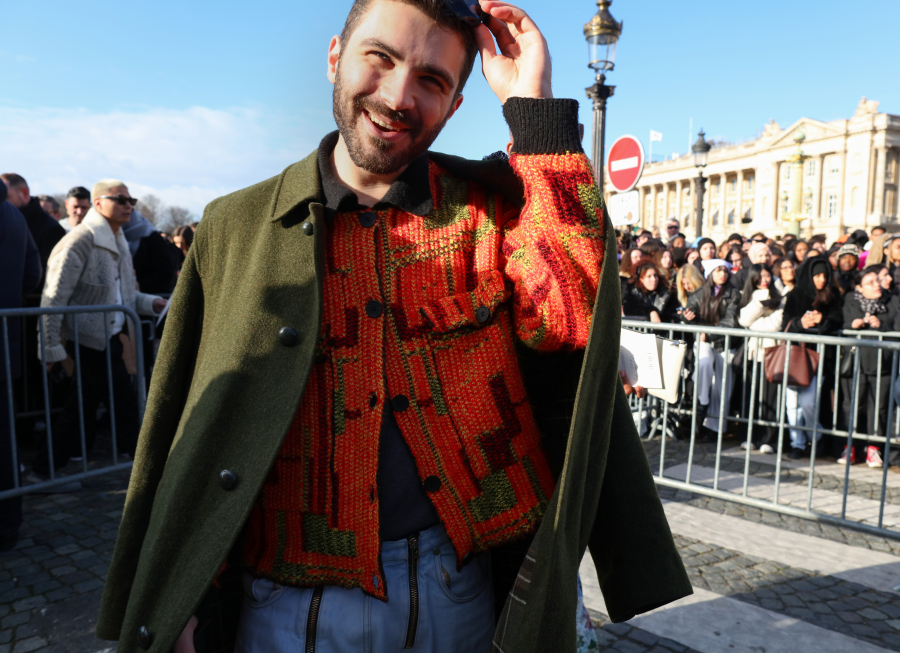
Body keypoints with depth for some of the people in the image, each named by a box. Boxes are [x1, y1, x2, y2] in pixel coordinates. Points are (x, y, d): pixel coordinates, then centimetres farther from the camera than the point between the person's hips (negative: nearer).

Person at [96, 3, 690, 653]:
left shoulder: (491, 205, -3)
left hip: (459, 594, 1)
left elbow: (575, 317, -21)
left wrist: (533, 105, -19)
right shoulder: (235, 227, -2)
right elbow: (193, 427, 2)